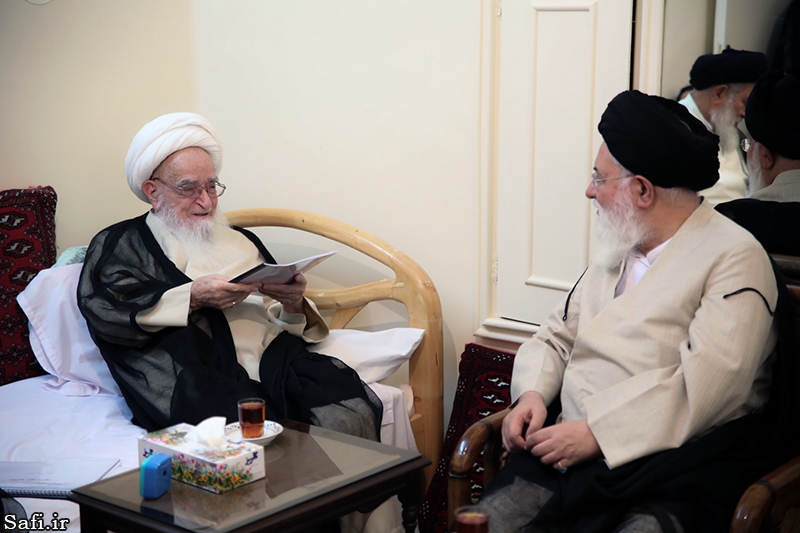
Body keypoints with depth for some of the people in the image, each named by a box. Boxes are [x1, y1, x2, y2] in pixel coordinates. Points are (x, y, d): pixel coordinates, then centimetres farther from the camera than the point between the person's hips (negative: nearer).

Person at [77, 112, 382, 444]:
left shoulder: (241, 241, 33)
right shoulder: (119, 244, 20)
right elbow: (100, 307, -3)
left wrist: (294, 305, 1)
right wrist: (193, 297, -9)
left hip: (278, 362, 5)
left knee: (352, 416, -27)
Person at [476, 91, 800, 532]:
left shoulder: (735, 259, -5)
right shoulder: (615, 248, 19)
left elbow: (702, 388, -16)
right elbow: (556, 336, 22)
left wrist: (595, 434, -19)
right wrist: (532, 393, 1)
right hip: (569, 454, 6)